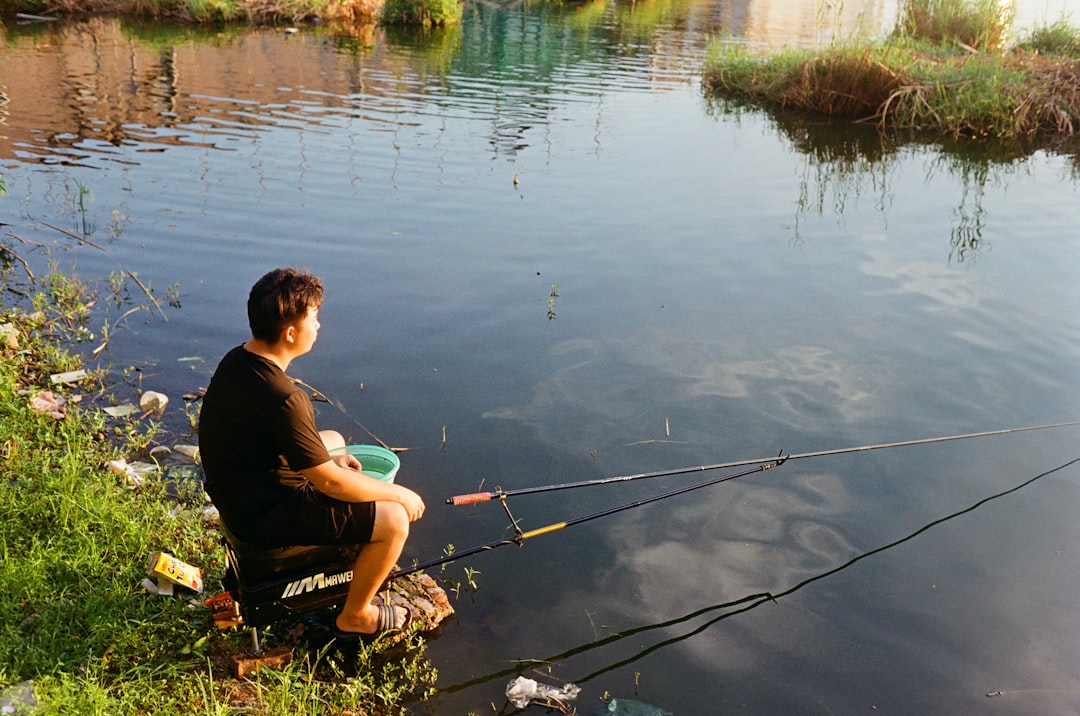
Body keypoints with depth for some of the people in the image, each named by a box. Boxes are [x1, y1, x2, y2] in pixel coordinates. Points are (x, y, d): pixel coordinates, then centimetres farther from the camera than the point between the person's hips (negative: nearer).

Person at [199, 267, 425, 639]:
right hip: (266, 517, -10)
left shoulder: (235, 361, -3)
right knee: (394, 519, -10)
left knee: (333, 439, 29)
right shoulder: (283, 398, -32)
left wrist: (330, 457, 9)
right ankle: (354, 617, 14)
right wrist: (399, 493, -10)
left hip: (237, 494, 10)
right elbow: (330, 483, -24)